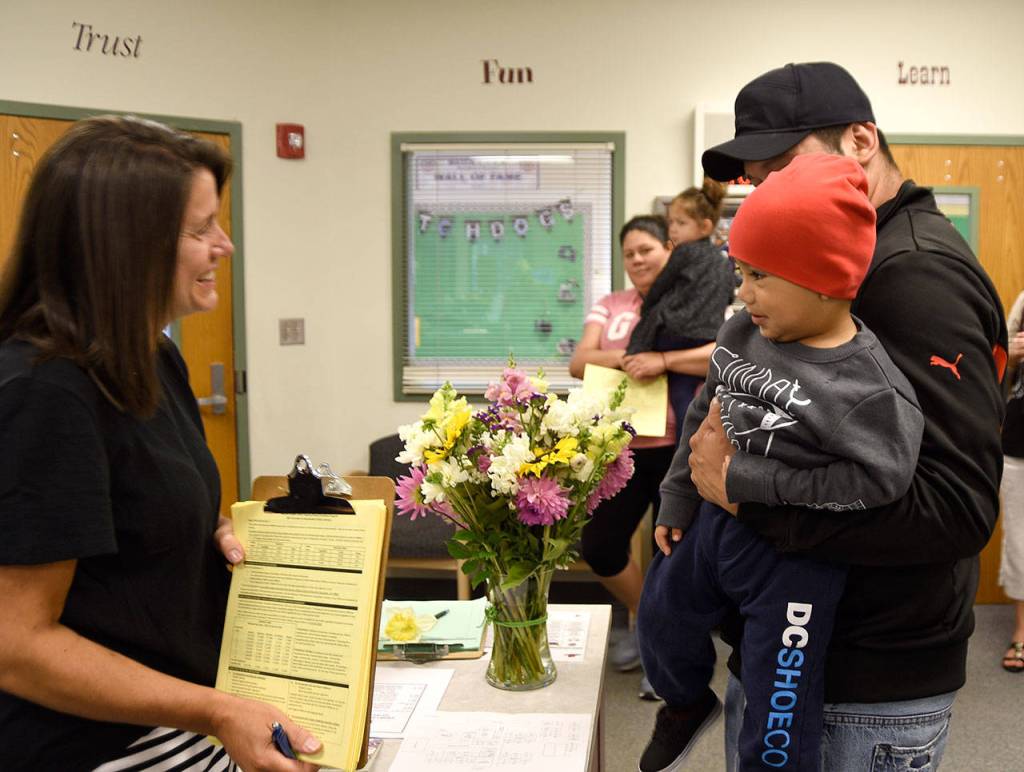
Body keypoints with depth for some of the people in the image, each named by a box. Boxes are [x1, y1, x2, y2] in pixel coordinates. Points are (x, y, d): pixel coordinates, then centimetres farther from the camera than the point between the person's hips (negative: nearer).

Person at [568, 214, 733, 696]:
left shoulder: (694, 302, -1)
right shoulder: (610, 306, 11)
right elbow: (579, 362, 0)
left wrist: (662, 360, -24)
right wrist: (625, 359, -18)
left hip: (676, 447, -4)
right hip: (619, 447, 5)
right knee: (599, 547, 9)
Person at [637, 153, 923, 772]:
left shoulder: (868, 386, -24)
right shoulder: (741, 333, -3)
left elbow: (878, 479, -28)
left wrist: (757, 481, -25)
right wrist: (677, 499, 13)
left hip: (794, 560, -7)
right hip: (715, 520, 7)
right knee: (661, 621, 27)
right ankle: (687, 704, 57)